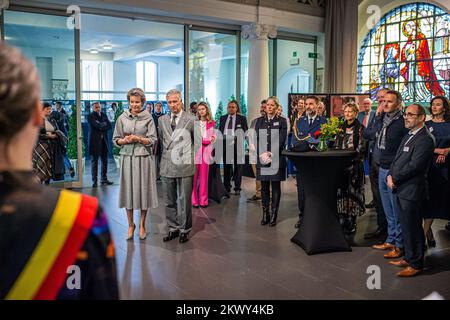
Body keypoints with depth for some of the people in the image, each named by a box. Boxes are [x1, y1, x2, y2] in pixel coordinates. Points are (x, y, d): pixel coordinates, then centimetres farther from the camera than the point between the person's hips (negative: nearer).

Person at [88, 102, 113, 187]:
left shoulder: (104, 115, 14)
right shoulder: (91, 116, -4)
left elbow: (109, 125, 2)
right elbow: (97, 125, -17)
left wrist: (101, 125, -10)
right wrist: (104, 124, -3)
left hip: (103, 141, 6)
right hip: (95, 141, -6)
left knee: (104, 161, 9)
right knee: (95, 161, -1)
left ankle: (104, 179, 18)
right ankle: (94, 181, 4)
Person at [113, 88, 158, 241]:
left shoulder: (148, 118, 1)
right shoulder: (122, 118, 6)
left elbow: (153, 140, -1)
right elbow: (116, 140, 9)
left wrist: (137, 138, -15)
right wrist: (124, 140, -11)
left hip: (144, 158, -1)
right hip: (127, 158, 1)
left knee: (143, 189, 3)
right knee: (128, 189, 3)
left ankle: (142, 225, 17)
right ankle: (130, 225, 18)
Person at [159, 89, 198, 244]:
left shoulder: (191, 119, -3)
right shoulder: (162, 120, 10)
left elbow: (198, 140, 4)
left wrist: (186, 151, 8)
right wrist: (166, 151, 13)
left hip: (185, 166, -4)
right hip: (167, 166, 4)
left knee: (184, 201, 3)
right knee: (170, 201, 11)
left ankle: (184, 230, 17)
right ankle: (173, 229, 24)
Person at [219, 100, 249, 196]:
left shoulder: (242, 118, 4)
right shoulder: (223, 118, 14)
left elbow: (246, 131, 2)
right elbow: (220, 130, 16)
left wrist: (240, 139, -12)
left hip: (237, 144, -3)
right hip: (225, 143, 3)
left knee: (238, 166, 0)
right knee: (226, 166, 10)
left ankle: (237, 188, 6)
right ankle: (227, 187, 20)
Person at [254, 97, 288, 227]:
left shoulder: (282, 121, 2)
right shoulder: (259, 121, 11)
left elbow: (282, 141, -5)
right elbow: (256, 139, 6)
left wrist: (270, 153, -13)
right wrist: (261, 154, -8)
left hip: (276, 159, -2)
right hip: (262, 159, 3)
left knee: (275, 187, 3)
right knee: (264, 187, 6)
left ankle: (274, 215, 9)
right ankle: (265, 214, 14)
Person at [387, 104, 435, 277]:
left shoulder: (425, 139, -15)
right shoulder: (408, 136, 16)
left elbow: (414, 166, -21)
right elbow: (397, 159, 16)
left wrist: (394, 179, -12)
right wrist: (390, 175, -1)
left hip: (411, 191, -9)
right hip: (399, 189, 9)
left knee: (413, 228, 1)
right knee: (405, 227, 18)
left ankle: (416, 264, 13)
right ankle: (409, 258, 31)